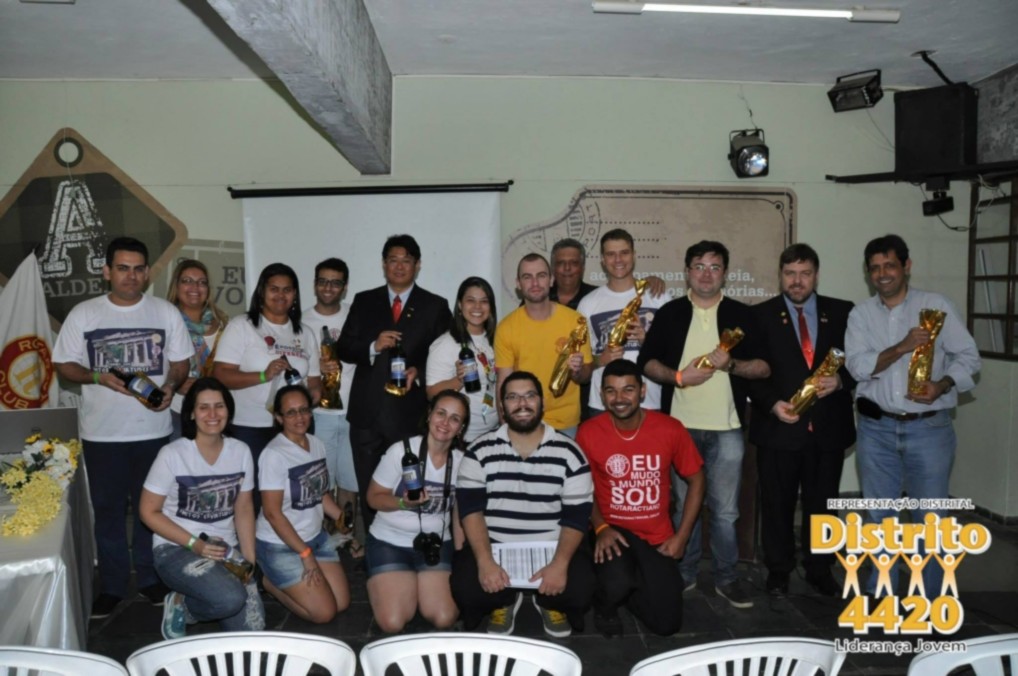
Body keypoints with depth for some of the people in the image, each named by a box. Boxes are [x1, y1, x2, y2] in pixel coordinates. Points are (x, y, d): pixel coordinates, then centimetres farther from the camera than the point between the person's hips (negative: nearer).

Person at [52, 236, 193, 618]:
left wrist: (170, 385, -16)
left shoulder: (166, 313, 1)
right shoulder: (83, 314, -1)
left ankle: (150, 578, 27)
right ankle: (112, 585, 23)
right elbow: (64, 366, 1)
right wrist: (97, 376, -18)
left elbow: (180, 363, 5)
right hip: (102, 432, 0)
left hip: (154, 430, 1)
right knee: (107, 509, 9)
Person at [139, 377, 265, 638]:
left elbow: (244, 508, 6)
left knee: (251, 631, -6)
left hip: (226, 548, 5)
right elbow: (149, 512, -8)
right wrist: (194, 544, -17)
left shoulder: (240, 451, -1)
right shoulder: (172, 455, -14)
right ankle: (180, 605, 2)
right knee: (231, 599, -31)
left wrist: (249, 559, -3)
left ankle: (189, 603, 20)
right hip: (176, 549, -5)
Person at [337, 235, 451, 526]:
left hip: (410, 414, -2)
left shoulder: (435, 306, 5)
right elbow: (343, 348, 7)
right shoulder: (363, 301, 12)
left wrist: (419, 372, -17)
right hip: (367, 413, 3)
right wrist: (373, 347, -12)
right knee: (369, 489, 10)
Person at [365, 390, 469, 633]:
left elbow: (460, 513, 7)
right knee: (392, 623, -14)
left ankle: (416, 585, 18)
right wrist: (403, 502, -26)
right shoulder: (401, 451, -14)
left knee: (444, 619, -13)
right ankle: (381, 583, 19)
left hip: (436, 544, 3)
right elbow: (374, 497, -7)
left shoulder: (462, 461, -4)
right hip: (390, 542, -2)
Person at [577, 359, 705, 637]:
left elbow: (696, 482, 2)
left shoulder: (670, 429, -10)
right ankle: (606, 605, 6)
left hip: (657, 537, 2)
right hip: (613, 530, -2)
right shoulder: (588, 432, -12)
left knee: (667, 625, -3)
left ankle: (625, 589, 29)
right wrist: (601, 527, -14)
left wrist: (681, 536, -5)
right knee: (616, 584, -33)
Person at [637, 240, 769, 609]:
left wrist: (732, 364, -16)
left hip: (726, 427, 0)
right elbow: (647, 362, 3)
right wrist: (678, 377, -14)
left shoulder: (741, 314, 5)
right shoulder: (670, 313, 5)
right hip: (678, 425, 1)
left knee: (725, 509, 4)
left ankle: (726, 578, 19)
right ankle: (684, 573, 25)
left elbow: (765, 367, 2)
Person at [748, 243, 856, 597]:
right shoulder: (761, 315, 0)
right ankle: (778, 570, 24)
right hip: (778, 426, -1)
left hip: (828, 427, 2)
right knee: (777, 504, 9)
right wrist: (772, 404, -16)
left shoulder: (842, 313, 5)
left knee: (822, 504, 12)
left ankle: (820, 570, 28)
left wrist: (841, 380, -13)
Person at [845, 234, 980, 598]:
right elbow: (857, 366, -8)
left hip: (928, 427, -2)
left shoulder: (937, 305, 0)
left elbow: (968, 356, -1)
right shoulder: (860, 314, 4)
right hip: (876, 428, 2)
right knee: (879, 515, 12)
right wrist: (902, 347, -21)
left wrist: (942, 385, -18)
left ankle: (930, 598, 18)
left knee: (931, 516, 3)